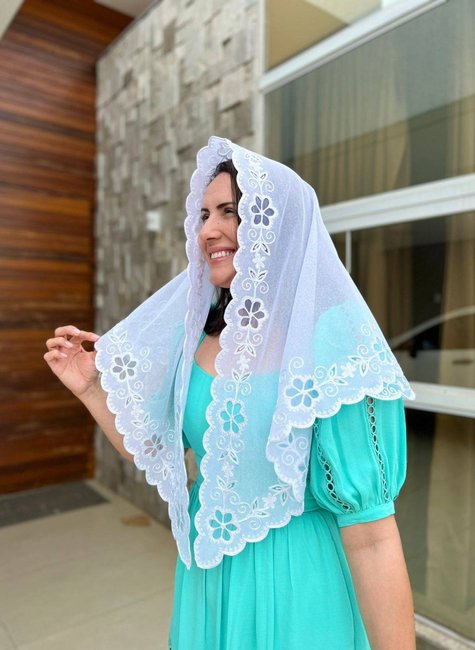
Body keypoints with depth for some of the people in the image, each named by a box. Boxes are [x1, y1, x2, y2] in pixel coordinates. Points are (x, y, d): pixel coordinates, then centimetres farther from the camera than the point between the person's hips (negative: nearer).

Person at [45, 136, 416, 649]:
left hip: (293, 583, -5)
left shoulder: (330, 343, -22)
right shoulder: (198, 334, -4)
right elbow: (153, 452, 5)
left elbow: (370, 536, -21)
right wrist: (90, 388, -5)